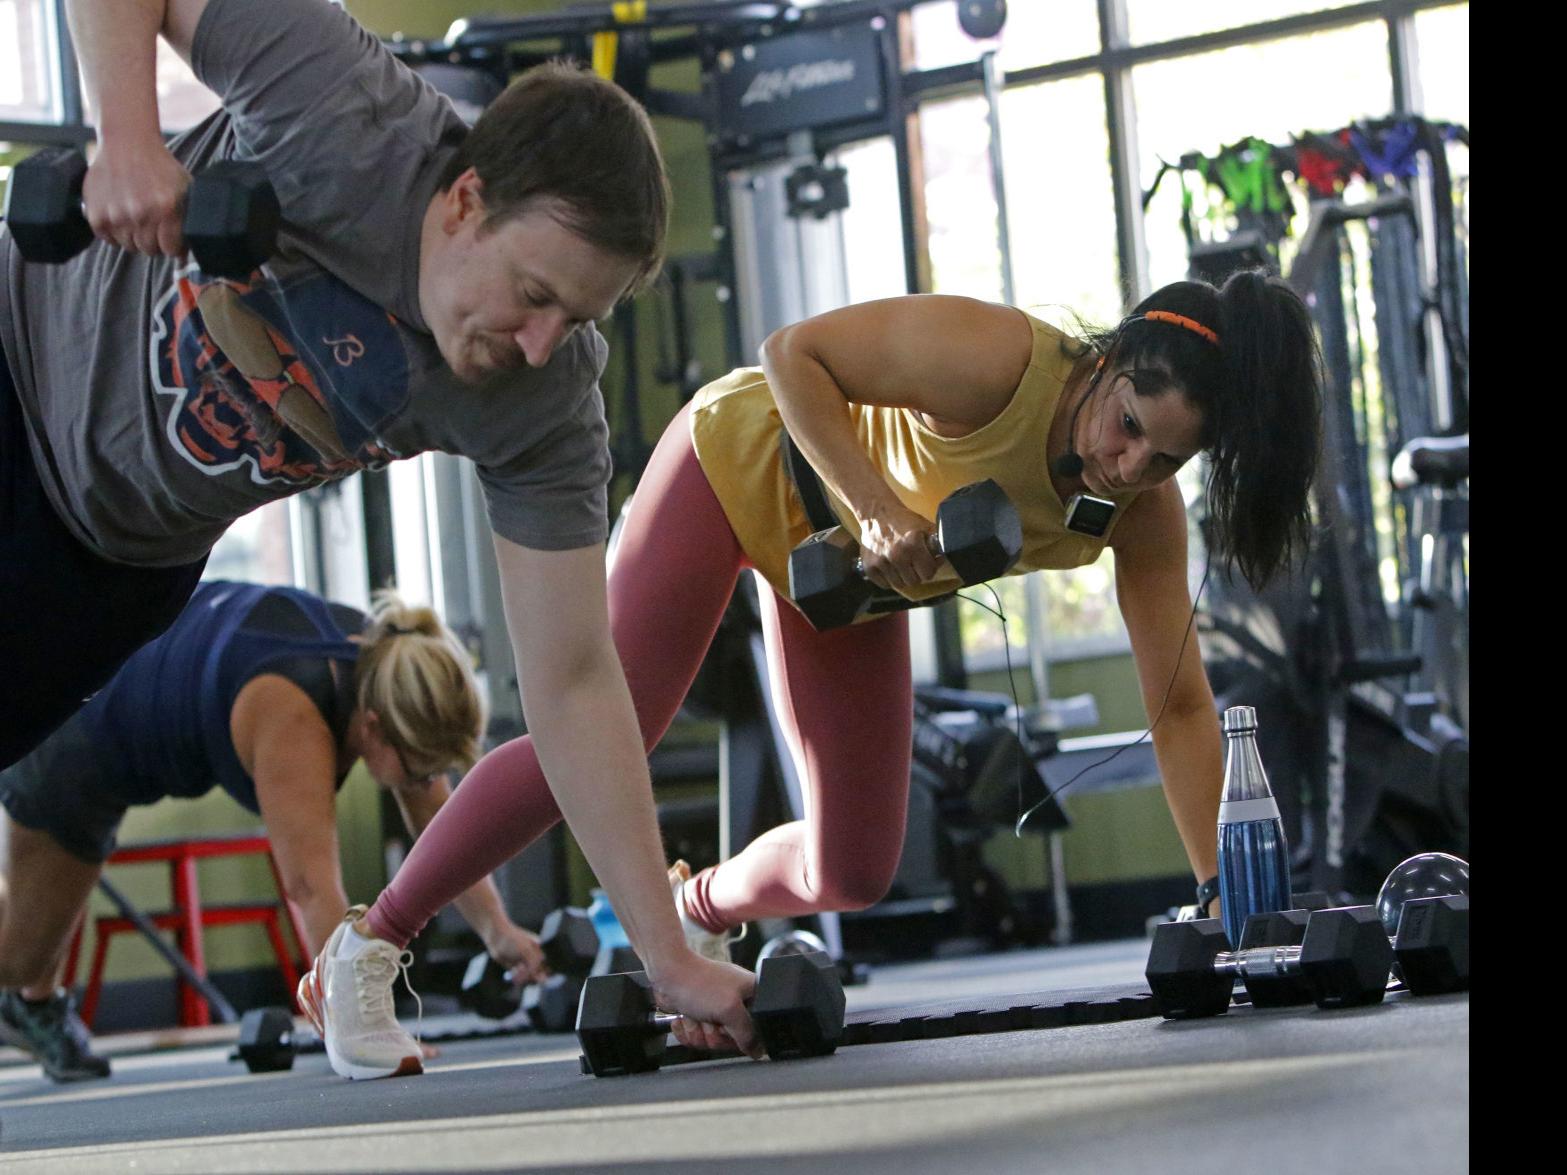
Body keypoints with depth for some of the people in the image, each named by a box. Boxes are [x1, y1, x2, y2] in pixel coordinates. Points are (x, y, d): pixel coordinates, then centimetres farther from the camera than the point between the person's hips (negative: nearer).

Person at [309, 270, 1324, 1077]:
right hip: (750, 462, -6)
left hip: (841, 573, 6)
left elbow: (1181, 706, -15)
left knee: (855, 873, 3)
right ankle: (371, 944, -3)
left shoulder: (1146, 516, -21)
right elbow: (794, 353, -30)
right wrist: (877, 508, -40)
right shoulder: (994, 360, -38)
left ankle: (698, 911, 35)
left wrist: (1223, 888, -20)